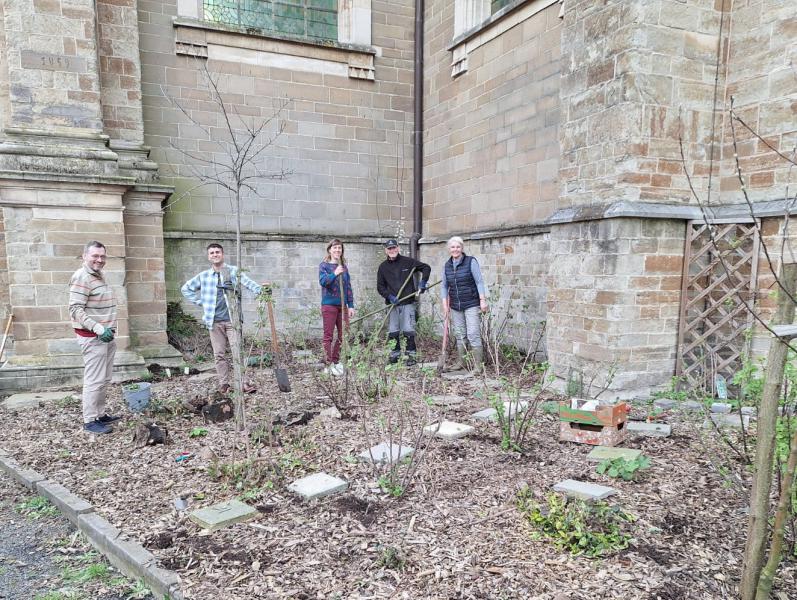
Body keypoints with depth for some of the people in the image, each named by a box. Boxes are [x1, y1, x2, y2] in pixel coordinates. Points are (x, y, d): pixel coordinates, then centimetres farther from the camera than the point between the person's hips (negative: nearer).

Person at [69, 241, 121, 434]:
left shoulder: (99, 276, 14)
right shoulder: (81, 277, -14)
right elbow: (75, 309, -20)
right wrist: (98, 329, -26)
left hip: (107, 335, 9)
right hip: (92, 337, -9)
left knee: (105, 380, 14)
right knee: (94, 380, -6)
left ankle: (100, 414, 23)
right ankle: (90, 421, 2)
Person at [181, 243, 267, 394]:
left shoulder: (233, 271, 0)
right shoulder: (204, 276, 8)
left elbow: (247, 282, -16)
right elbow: (185, 288, 21)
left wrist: (259, 288, -38)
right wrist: (200, 302, 10)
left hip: (232, 319, -3)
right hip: (214, 321, 3)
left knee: (237, 351, -6)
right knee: (219, 354, 7)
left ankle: (242, 382, -3)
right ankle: (223, 383, 16)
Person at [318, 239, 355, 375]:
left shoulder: (344, 267, 12)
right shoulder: (324, 266, -1)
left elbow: (348, 286, 12)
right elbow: (323, 281, -17)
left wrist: (351, 305, 8)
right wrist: (334, 273, -30)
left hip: (342, 305, 5)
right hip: (329, 304, -5)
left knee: (343, 335, 7)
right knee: (328, 336, -1)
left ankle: (335, 362, 20)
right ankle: (329, 365, 3)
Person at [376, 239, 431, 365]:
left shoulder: (408, 262, 3)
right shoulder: (383, 267, 8)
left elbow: (426, 268, 10)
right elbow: (380, 286, 8)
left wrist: (423, 281, -4)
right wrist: (389, 296, -9)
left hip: (408, 303, -2)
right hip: (392, 304, 3)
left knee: (408, 331, -4)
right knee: (392, 332, 6)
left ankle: (410, 355, 5)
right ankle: (395, 355, 17)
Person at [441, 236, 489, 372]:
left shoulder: (471, 262, -6)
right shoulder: (447, 265, 8)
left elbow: (479, 282, -8)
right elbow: (444, 286, 12)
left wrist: (483, 300, -14)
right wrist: (445, 304, 5)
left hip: (472, 304, -5)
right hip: (455, 306, 5)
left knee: (473, 334, -9)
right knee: (459, 335, 11)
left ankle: (477, 365, -5)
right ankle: (460, 362, 21)